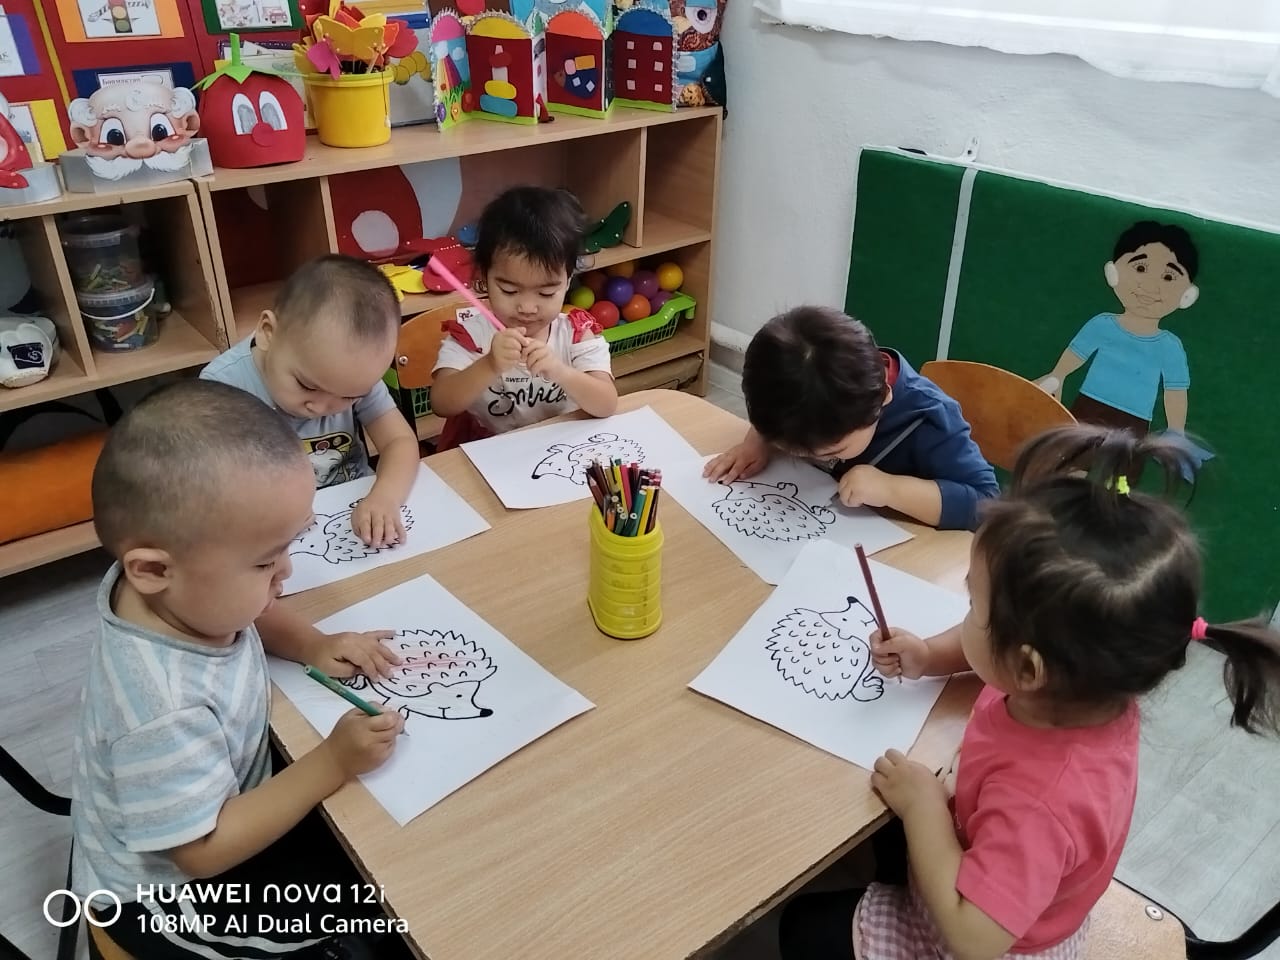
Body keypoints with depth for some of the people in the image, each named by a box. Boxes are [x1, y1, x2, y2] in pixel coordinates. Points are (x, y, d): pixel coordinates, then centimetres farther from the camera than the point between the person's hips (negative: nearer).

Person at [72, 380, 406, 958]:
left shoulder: (176, 594, -19)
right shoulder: (167, 709, -42)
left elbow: (240, 619, 6)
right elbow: (204, 849, -30)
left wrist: (310, 645, -11)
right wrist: (333, 763, -30)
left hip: (215, 812, 7)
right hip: (162, 896, -7)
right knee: (380, 890, -3)